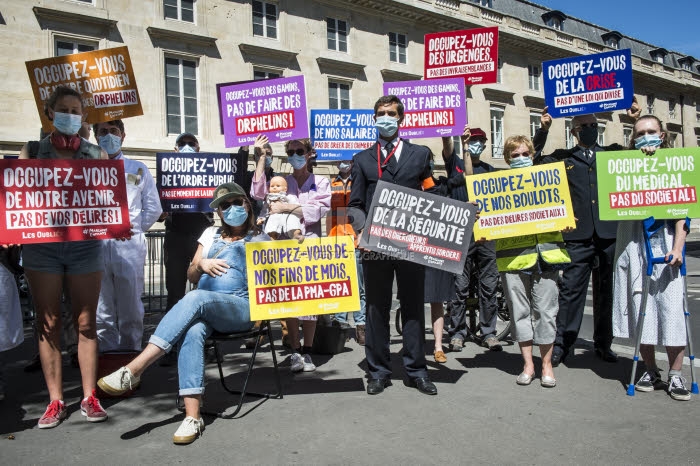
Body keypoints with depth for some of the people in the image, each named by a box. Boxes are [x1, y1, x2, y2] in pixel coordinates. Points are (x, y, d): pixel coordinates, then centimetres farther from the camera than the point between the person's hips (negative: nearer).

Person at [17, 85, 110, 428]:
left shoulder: (97, 154, 7)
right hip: (41, 245, 1)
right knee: (48, 323, 4)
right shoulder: (33, 151, 8)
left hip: (85, 244, 0)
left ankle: (89, 397, 12)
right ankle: (55, 401, 13)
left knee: (85, 322, 3)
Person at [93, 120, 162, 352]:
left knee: (131, 310, 3)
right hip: (96, 245, 0)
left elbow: (154, 208, 11)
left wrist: (135, 229, 3)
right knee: (101, 311, 4)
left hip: (129, 245, 0)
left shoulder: (138, 169, 14)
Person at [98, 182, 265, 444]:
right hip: (202, 311, 3)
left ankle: (133, 370, -39)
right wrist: (201, 265, 4)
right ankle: (192, 417, -38)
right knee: (192, 332, -35)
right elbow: (191, 277, 23)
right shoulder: (210, 234, 26)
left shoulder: (259, 240, 17)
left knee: (195, 298, -36)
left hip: (240, 307, -3)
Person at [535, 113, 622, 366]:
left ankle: (603, 344, 23)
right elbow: (534, 160, 4)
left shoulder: (614, 153, 15)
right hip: (578, 235, -2)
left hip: (609, 233, 2)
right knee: (570, 289, -2)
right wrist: (543, 129, -3)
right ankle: (563, 344, 9)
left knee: (605, 290, 10)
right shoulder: (564, 157, 10)